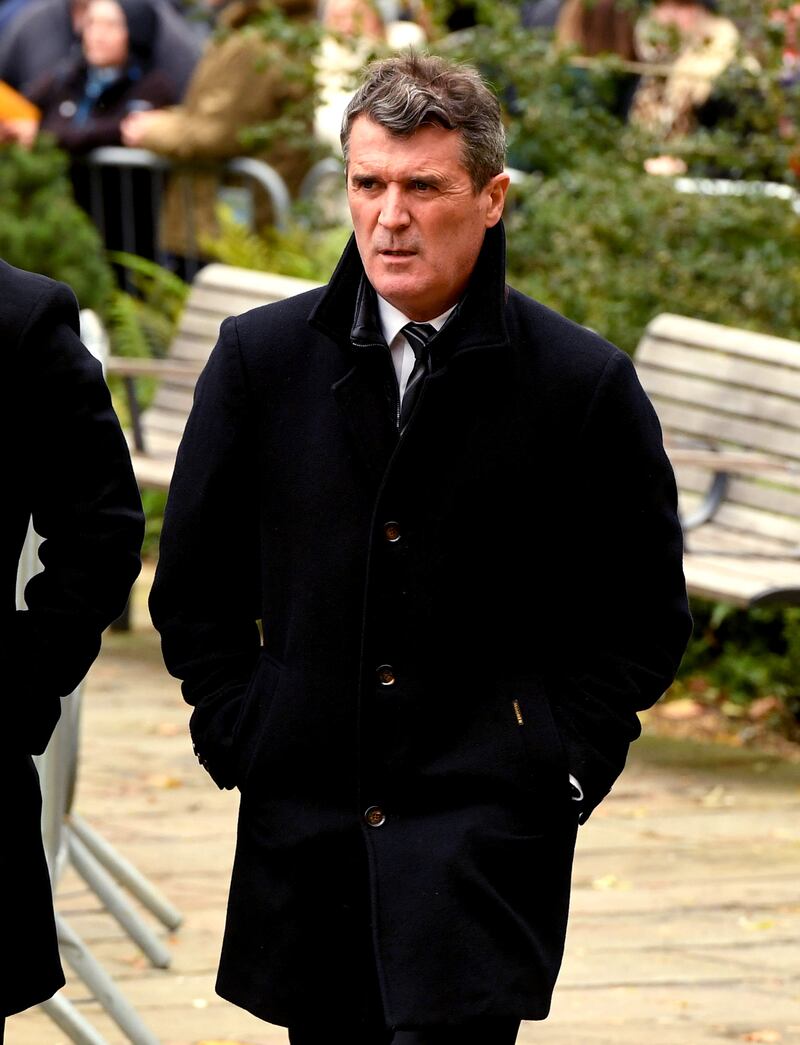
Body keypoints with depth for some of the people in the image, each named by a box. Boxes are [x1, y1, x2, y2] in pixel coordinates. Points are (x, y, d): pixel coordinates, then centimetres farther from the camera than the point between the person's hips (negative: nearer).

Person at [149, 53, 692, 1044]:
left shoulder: (584, 382, -2)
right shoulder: (261, 357, 4)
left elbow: (645, 616, 5)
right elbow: (193, 583, 13)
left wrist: (564, 767, -3)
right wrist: (238, 735, 5)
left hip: (490, 819, -3)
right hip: (303, 826, 3)